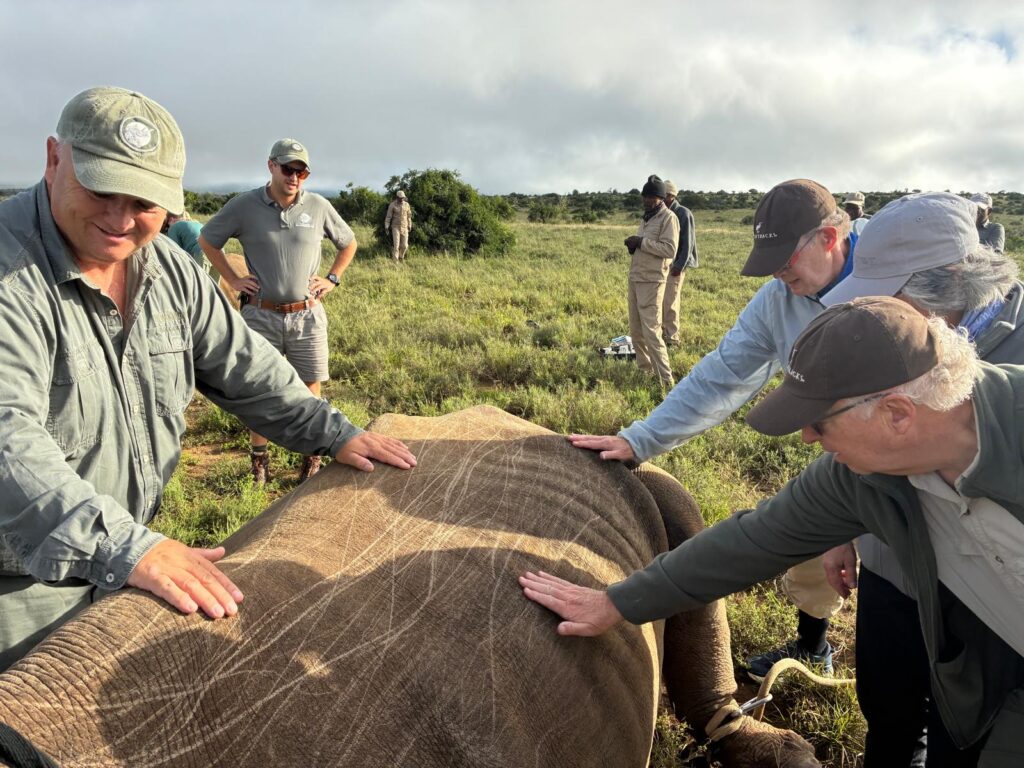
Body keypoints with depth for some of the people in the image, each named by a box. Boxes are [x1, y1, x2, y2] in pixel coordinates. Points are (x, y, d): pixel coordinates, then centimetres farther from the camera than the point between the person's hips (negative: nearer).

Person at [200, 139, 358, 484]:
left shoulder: (319, 206, 2)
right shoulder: (244, 205, -2)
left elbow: (348, 243, 18)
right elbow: (207, 240, 12)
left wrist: (332, 279, 8)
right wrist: (233, 279, 6)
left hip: (307, 315, 1)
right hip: (260, 313, 0)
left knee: (309, 390, 4)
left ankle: (312, 460, 18)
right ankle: (259, 462, 21)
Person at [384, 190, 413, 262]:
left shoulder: (407, 204, 0)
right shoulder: (392, 205, -10)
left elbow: (408, 216, 11)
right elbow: (388, 216, -8)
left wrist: (410, 226, 15)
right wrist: (386, 227, -15)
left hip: (404, 227, 3)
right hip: (395, 227, -3)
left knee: (404, 245, 2)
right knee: (396, 244, -12)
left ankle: (401, 257, 30)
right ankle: (395, 261, -5)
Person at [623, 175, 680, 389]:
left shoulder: (668, 218, -8)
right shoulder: (646, 217, 18)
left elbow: (670, 250, -18)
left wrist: (642, 242, -18)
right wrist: (633, 246, 2)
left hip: (651, 281, -9)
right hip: (634, 278, 9)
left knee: (651, 331, -11)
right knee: (636, 330, 11)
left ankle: (666, 380, -7)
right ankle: (645, 369, 23)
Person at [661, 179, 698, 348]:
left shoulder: (683, 214, -9)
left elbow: (688, 242, -11)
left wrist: (680, 266, -15)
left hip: (675, 264, -7)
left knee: (670, 302, -7)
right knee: (660, 301, 9)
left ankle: (672, 338, 2)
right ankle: (663, 333, 20)